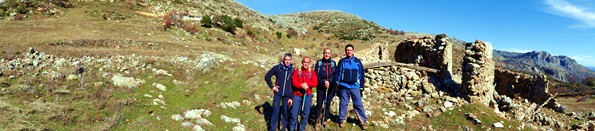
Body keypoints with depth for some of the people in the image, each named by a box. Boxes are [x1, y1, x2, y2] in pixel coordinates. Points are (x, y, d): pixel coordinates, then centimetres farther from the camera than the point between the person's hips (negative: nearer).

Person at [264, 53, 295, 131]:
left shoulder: (292, 70, -2)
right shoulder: (277, 68, -5)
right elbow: (267, 76, 5)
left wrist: (291, 97, -2)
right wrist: (272, 86, -1)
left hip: (287, 95, 1)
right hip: (278, 93, -1)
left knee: (285, 111, 8)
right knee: (275, 111, 1)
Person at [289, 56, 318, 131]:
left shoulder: (312, 72, 6)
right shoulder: (297, 71, 5)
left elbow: (315, 83, -2)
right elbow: (294, 82, -5)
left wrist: (307, 84, -18)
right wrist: (301, 85, -20)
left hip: (307, 95, 1)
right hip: (297, 94, -1)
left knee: (305, 114, 5)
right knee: (294, 113, 0)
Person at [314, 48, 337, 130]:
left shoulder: (333, 63, 7)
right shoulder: (319, 62, 2)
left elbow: (335, 75, 1)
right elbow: (316, 75, -3)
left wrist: (329, 82, -13)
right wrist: (323, 82, -13)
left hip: (330, 87, 2)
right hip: (321, 86, -2)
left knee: (327, 104, 7)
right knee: (319, 104, -3)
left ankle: (325, 120, 19)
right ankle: (317, 122, 5)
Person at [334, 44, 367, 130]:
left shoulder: (358, 62, 6)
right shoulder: (342, 62, 5)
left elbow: (361, 75, 9)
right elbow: (338, 73, 2)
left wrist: (361, 87, 6)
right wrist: (337, 83, -11)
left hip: (355, 86, 0)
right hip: (344, 86, 0)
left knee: (359, 104, -1)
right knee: (343, 104, 7)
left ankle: (363, 122, 6)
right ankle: (342, 120, 18)